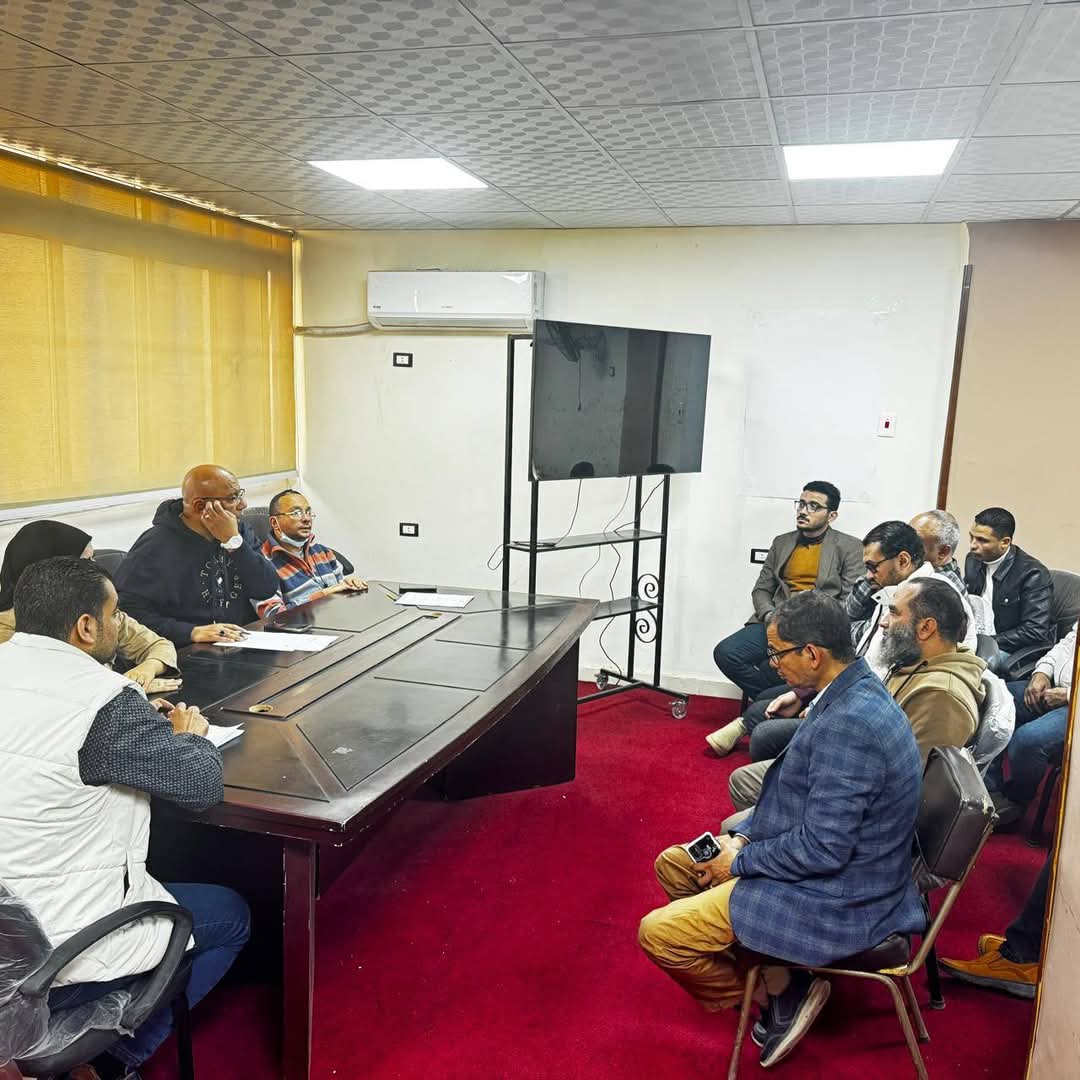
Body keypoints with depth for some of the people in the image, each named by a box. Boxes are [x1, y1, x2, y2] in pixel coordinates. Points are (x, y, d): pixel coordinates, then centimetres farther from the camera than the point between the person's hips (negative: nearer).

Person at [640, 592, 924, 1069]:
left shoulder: (847, 724, -31)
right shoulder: (855, 691, 1)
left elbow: (823, 847, -29)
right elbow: (803, 793, 12)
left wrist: (740, 862, -14)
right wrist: (744, 838, 2)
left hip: (834, 901, -10)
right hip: (832, 863, 10)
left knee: (657, 934, -10)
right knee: (673, 864, 15)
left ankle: (779, 994, 9)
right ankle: (769, 969, 14)